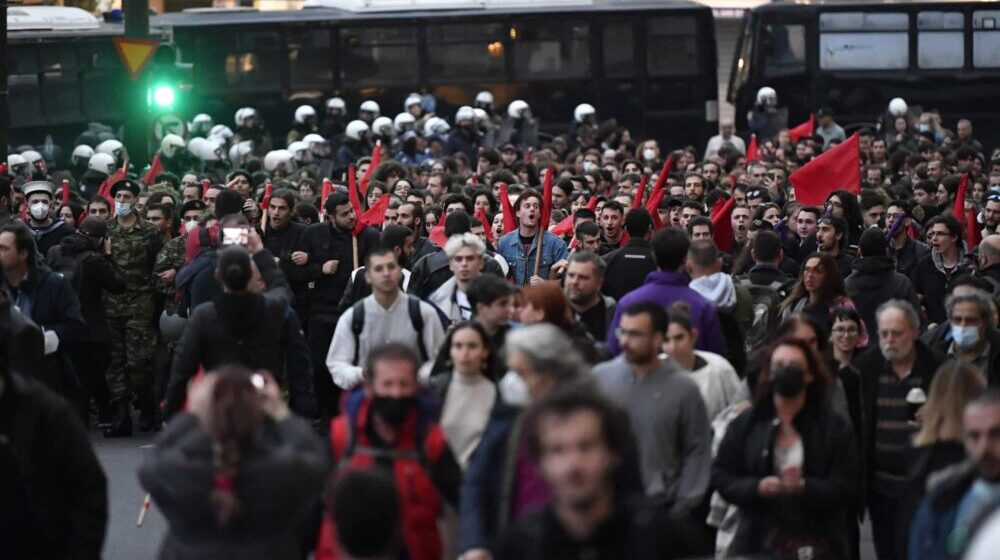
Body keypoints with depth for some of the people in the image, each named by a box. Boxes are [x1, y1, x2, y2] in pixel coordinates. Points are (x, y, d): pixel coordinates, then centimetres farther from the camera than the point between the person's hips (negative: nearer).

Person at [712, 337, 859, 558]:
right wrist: (756, 487, -12)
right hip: (760, 542, 1)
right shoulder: (745, 424, 7)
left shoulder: (834, 427, 4)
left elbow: (847, 487, -3)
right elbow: (720, 475, 7)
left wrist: (803, 487, -20)